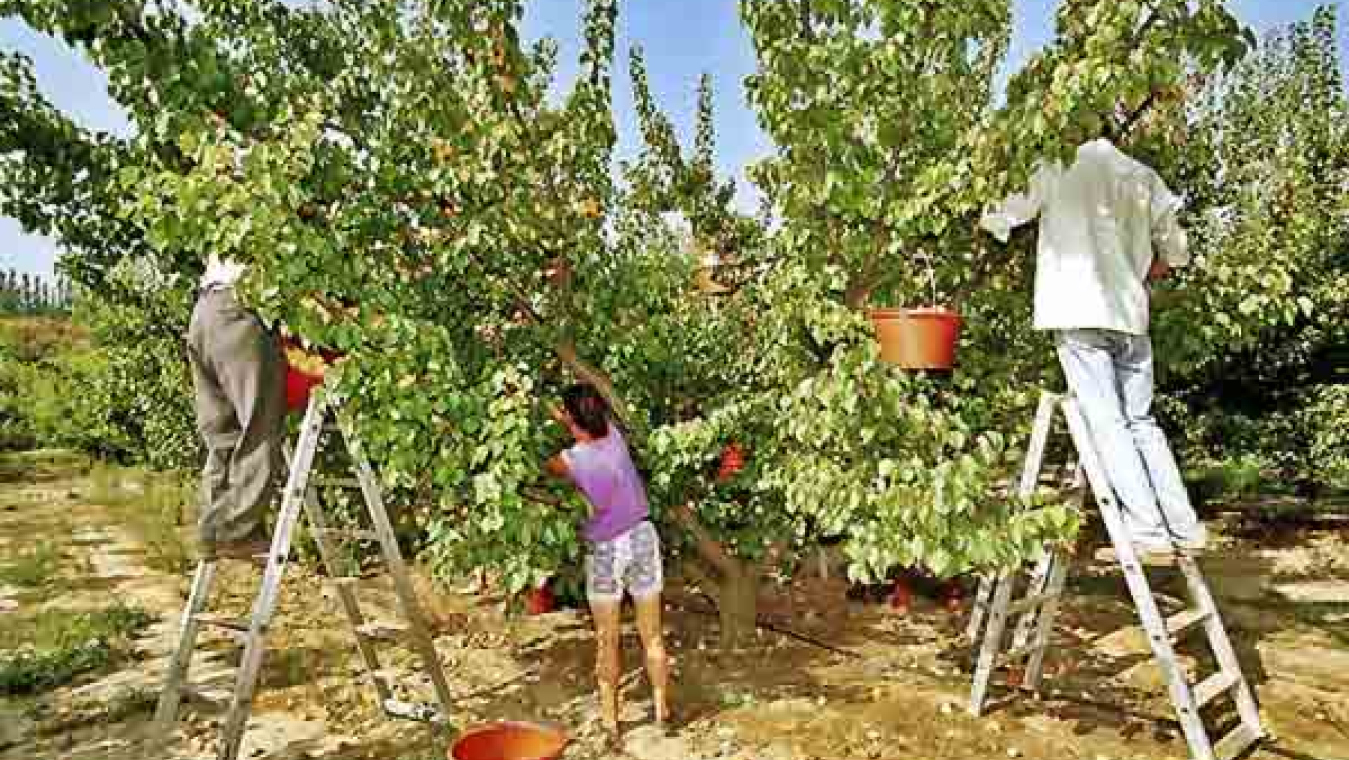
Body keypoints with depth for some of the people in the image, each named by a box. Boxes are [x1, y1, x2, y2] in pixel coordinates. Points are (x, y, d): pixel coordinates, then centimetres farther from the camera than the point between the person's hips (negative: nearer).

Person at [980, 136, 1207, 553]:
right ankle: (1184, 527, 12)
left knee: (1106, 422, -2)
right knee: (1142, 421, 13)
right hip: (1131, 315, 5)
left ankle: (1147, 528, -4)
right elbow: (1176, 249, 19)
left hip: (1078, 313, -5)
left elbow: (1000, 217, -3)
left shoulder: (1056, 169, 2)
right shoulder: (1142, 175, 15)